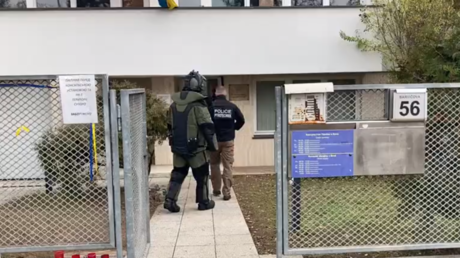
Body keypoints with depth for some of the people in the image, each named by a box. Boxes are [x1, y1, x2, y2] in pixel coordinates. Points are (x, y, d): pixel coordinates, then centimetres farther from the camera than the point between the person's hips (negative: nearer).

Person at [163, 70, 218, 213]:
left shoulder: (174, 104, 6)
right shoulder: (198, 105, -17)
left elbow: (170, 126, 15)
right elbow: (208, 128, -17)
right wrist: (213, 145, -5)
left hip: (178, 147, 6)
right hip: (196, 148, -6)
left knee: (178, 174, 16)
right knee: (201, 175, 10)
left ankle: (170, 200, 8)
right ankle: (204, 202, 20)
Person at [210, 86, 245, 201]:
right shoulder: (232, 106, -1)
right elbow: (241, 120, 1)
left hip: (214, 140, 0)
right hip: (228, 140, 0)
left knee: (214, 165, 17)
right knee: (228, 166, 3)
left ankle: (216, 189, 23)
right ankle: (226, 192, -1)